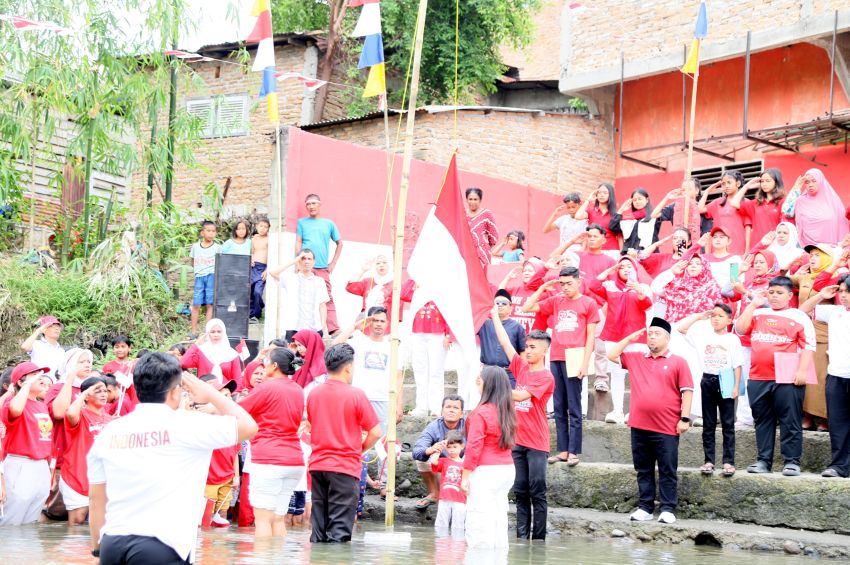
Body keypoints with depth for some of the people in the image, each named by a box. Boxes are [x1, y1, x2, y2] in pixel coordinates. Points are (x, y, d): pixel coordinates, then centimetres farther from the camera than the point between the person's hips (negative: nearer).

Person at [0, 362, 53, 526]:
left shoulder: (42, 405, 13)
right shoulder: (14, 401, -9)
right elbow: (15, 409, -35)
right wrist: (29, 383, -23)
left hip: (42, 467, 8)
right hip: (20, 467, -8)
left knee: (30, 525, 14)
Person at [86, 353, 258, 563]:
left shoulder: (110, 431, 7)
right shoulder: (187, 425, -6)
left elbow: (96, 499, 13)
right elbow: (248, 426, 4)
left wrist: (97, 548, 22)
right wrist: (210, 393, 14)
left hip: (112, 544, 5)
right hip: (162, 549, -5)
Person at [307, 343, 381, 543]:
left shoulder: (314, 394, 4)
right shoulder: (356, 394, -10)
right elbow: (375, 432, -9)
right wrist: (360, 449, 8)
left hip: (317, 465, 5)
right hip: (345, 467, -5)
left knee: (318, 527, 11)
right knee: (340, 529, -1)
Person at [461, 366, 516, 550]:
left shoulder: (481, 413, -13)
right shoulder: (507, 411, 7)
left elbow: (474, 447, -14)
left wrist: (465, 476, -10)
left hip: (485, 472, -8)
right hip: (507, 469, 8)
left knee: (479, 521, -5)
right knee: (499, 516, 12)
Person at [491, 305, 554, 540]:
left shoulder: (546, 376, -10)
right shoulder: (521, 367, 8)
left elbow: (521, 395, -21)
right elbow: (505, 342, 9)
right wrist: (494, 314, 10)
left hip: (536, 443, -6)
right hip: (518, 439, 6)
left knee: (537, 492, -2)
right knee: (520, 491, 8)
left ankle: (539, 539, 1)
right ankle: (522, 536, 12)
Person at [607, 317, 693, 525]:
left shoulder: (678, 362, 1)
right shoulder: (635, 359, 13)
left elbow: (687, 391, -2)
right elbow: (612, 355, 14)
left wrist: (685, 418, -9)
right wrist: (629, 339, 9)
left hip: (667, 429, -4)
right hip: (639, 426, 4)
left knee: (667, 471, 1)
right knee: (644, 470, 10)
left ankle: (668, 510, 5)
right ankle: (645, 508, 16)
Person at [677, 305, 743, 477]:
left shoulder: (733, 339, -1)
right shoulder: (703, 335, 6)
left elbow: (737, 365, -3)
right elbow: (680, 327, 2)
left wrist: (736, 387, -9)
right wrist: (699, 316, 3)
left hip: (725, 381, -3)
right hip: (708, 380, 3)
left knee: (728, 424, 2)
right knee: (708, 424, 7)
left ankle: (728, 461, 2)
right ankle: (709, 461, 10)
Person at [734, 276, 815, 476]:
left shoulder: (799, 317, 3)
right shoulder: (758, 313, 16)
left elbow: (808, 346, -2)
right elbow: (740, 329, 3)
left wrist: (802, 370, -13)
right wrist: (753, 304, 3)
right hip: (758, 379, 4)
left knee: (790, 421, -2)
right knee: (762, 421, 9)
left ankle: (792, 461, 2)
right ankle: (764, 460, 14)